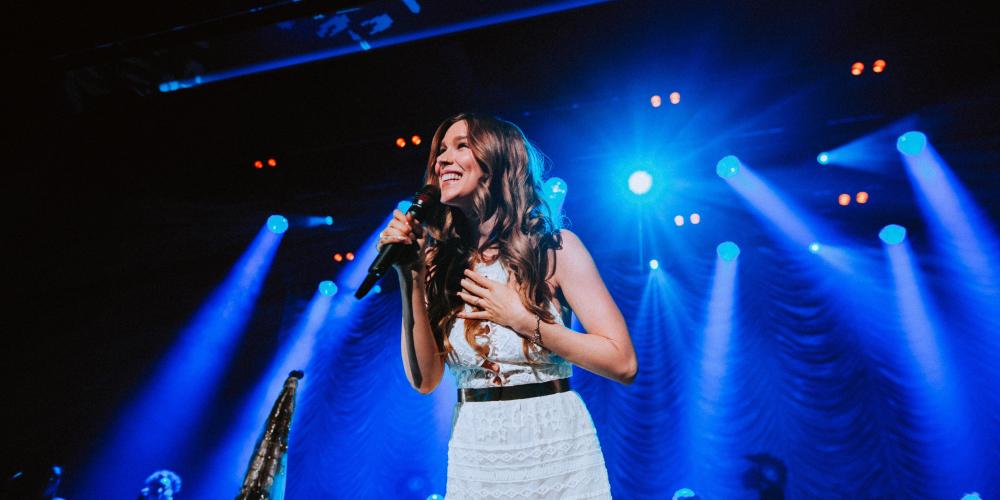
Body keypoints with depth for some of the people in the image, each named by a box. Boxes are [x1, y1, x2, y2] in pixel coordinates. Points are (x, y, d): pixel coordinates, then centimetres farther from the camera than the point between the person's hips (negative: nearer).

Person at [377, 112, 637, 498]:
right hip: (473, 455, 3)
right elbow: (423, 379, -9)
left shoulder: (554, 248, -11)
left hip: (556, 450, -2)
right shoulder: (440, 261, -3)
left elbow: (623, 364, -13)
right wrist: (410, 278, -17)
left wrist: (523, 320, -19)